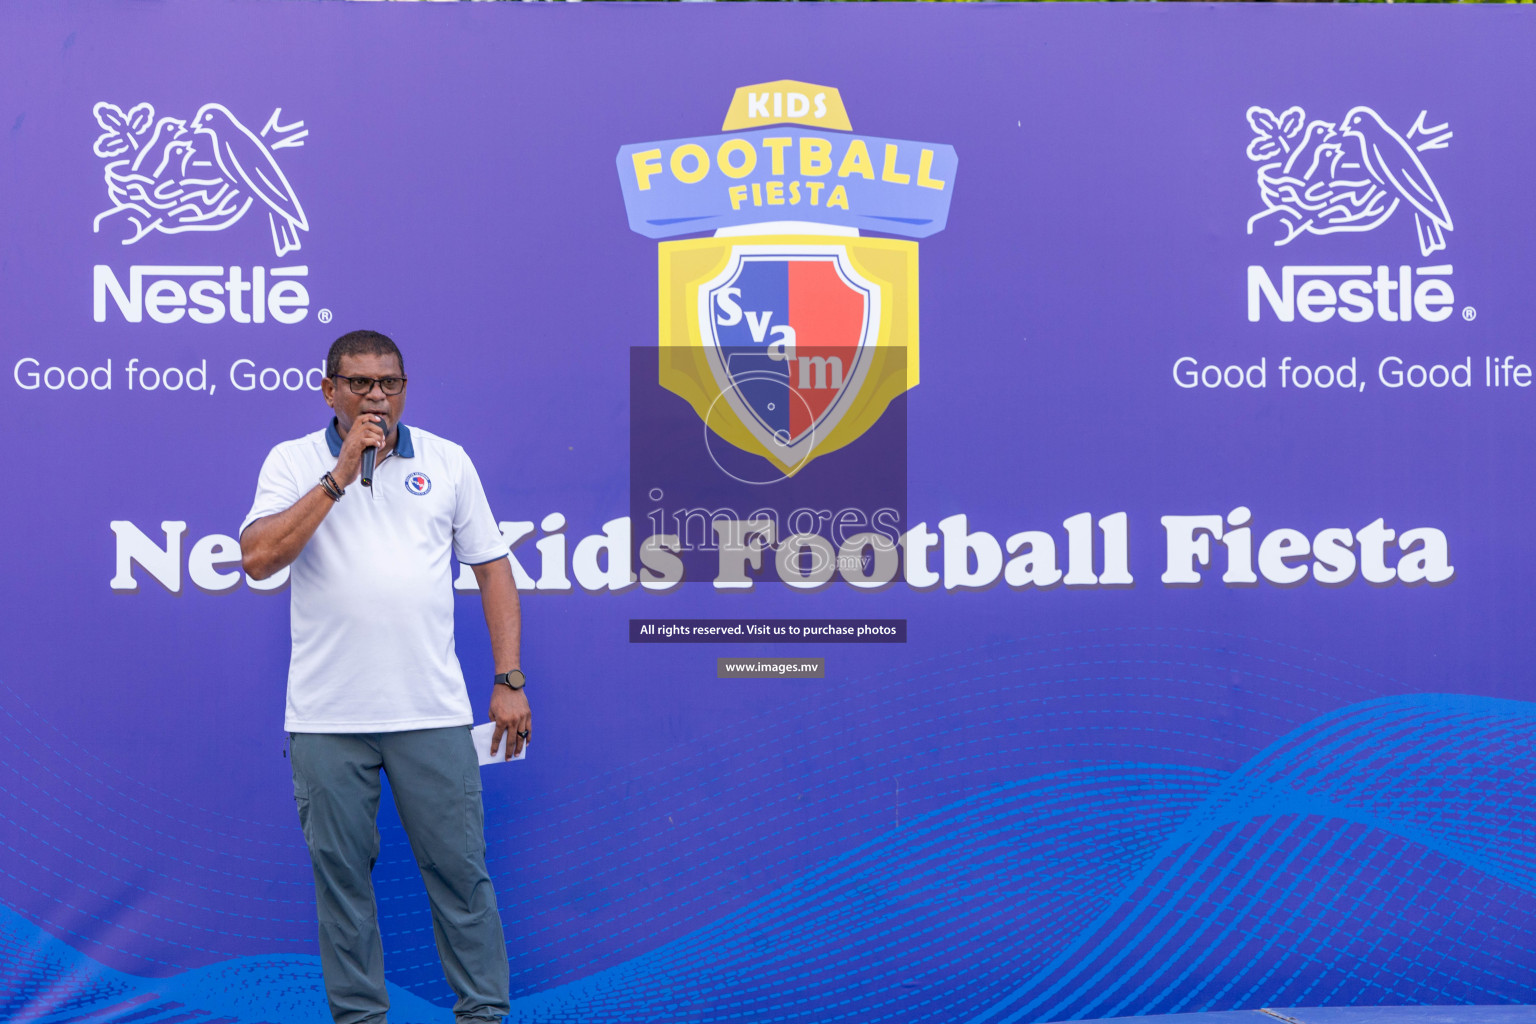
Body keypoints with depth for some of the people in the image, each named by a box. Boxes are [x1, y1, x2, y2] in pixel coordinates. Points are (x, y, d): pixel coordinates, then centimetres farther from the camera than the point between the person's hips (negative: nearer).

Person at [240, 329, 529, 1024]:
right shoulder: (294, 463, 3)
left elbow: (493, 570, 10)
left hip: (432, 712, 1)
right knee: (341, 874, 6)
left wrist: (509, 681, 4)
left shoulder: (447, 462, 8)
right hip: (327, 717, -1)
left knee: (459, 869, 3)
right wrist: (339, 477, -15)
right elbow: (258, 558, -12)